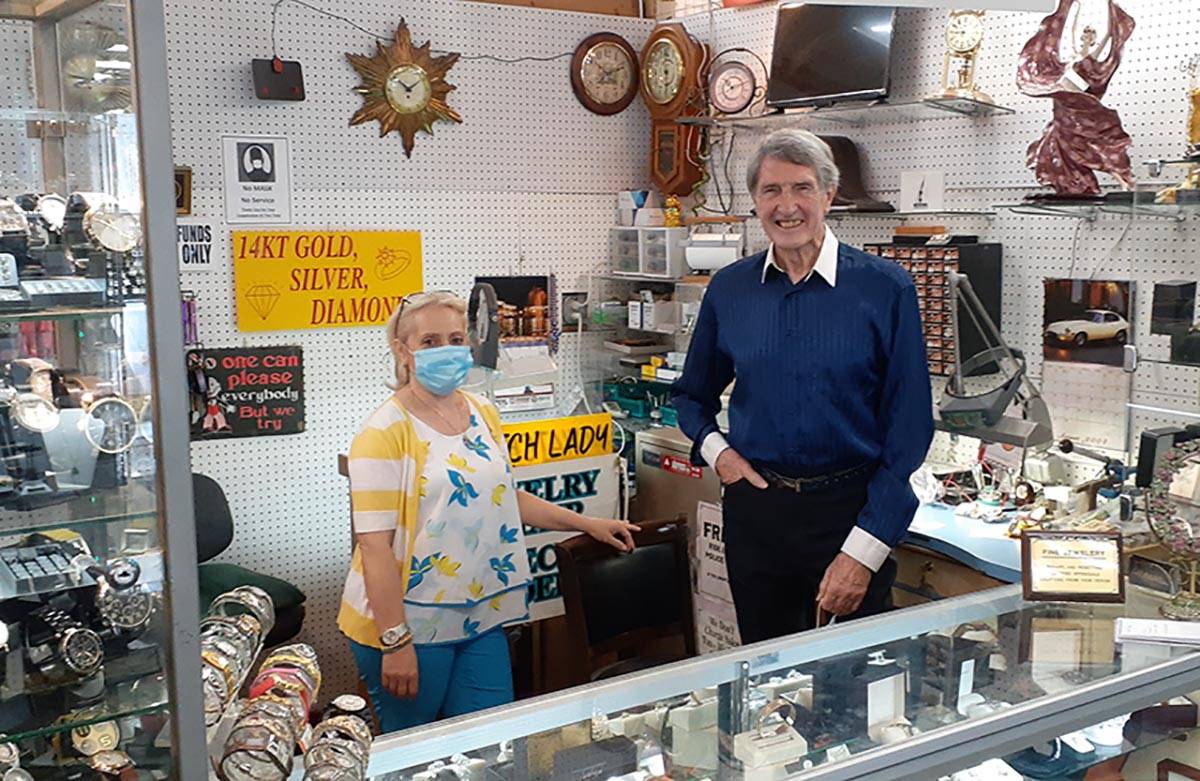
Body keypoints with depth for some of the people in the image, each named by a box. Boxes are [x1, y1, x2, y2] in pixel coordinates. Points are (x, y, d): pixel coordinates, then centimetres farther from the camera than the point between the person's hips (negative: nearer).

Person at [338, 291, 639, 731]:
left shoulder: (484, 416, 8)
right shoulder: (386, 433, -14)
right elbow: (375, 545, -18)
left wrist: (589, 525, 18)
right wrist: (395, 642, -21)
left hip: (480, 617, 6)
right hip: (408, 624, -6)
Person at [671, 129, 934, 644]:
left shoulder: (884, 289, -8)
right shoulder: (728, 290, 3)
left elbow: (909, 428, -8)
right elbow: (693, 393, 19)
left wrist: (863, 550, -13)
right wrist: (713, 448, -2)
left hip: (850, 510, -3)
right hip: (755, 508, 3)